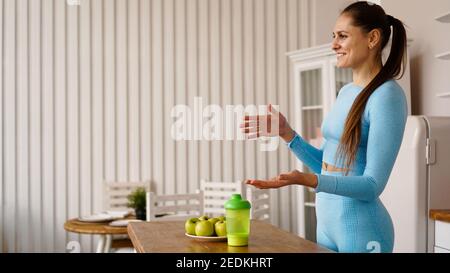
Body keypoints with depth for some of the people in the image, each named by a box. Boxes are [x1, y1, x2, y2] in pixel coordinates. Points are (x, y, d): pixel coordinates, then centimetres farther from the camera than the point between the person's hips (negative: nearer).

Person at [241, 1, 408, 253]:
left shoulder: (387, 95, -16)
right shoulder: (346, 92, 8)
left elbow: (373, 184, -19)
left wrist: (307, 180, -32)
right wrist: (286, 132, 2)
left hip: (361, 229, -7)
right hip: (326, 221, 7)